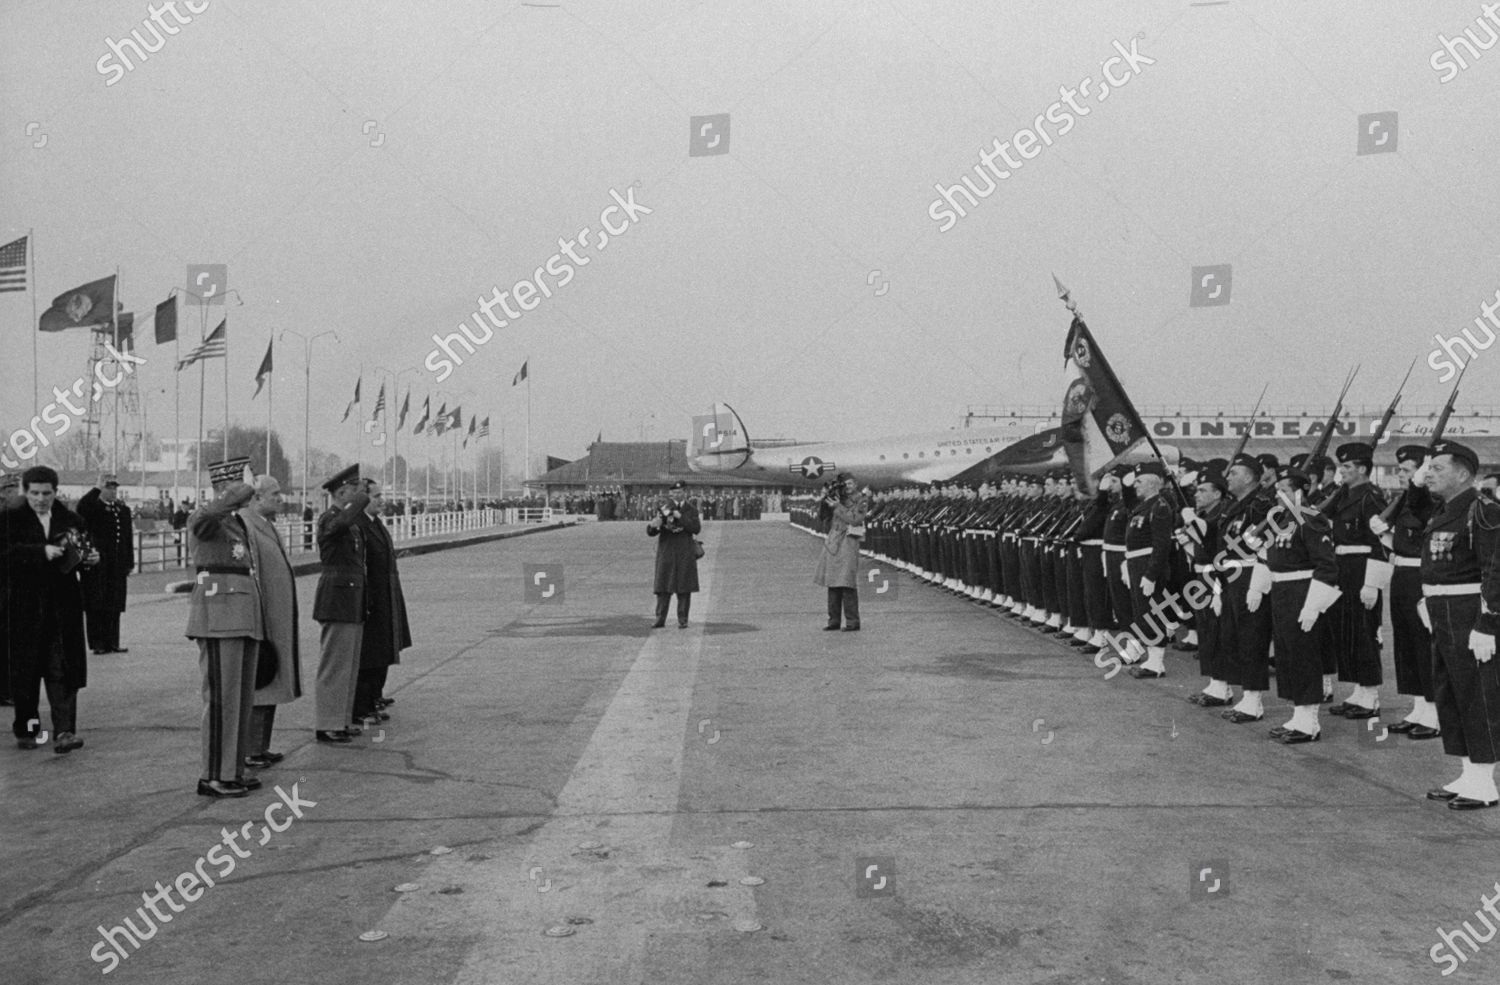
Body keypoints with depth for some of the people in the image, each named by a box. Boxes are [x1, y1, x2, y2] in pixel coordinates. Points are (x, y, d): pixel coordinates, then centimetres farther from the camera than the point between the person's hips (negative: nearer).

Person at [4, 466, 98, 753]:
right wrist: (42, 552, -23)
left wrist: (90, 559, -3)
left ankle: (64, 731, -7)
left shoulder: (71, 520, 9)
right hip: (24, 606, -1)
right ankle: (25, 730, 21)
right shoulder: (12, 518, 2)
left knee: (62, 669, -4)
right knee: (25, 669, 7)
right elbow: (8, 551, -14)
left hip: (63, 606, 1)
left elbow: (82, 553, 18)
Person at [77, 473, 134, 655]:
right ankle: (97, 643, 5)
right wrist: (98, 489, -22)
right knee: (96, 607, 0)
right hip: (97, 565, -4)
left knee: (115, 606, 7)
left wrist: (129, 563, 11)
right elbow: (81, 507, -27)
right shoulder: (93, 508, -1)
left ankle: (112, 642, 13)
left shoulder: (124, 510, 14)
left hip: (117, 566, 4)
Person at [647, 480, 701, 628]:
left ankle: (682, 620, 7)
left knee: (684, 588, 0)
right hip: (666, 554, 1)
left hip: (685, 554, -1)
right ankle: (660, 619, 6)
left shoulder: (690, 510, 4)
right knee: (663, 588, 0)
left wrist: (680, 517, -19)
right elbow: (650, 532, -2)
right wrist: (653, 525, -26)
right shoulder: (662, 509, 4)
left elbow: (696, 528, -10)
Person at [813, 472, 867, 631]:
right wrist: (825, 501, -2)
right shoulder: (836, 499, 13)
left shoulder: (860, 501, 1)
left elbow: (855, 520, -13)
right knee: (832, 583, 7)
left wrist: (838, 507, -12)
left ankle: (852, 622, -7)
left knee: (847, 584, -11)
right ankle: (833, 620, 15)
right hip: (832, 543, 5)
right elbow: (822, 521, 11)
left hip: (848, 543, -5)